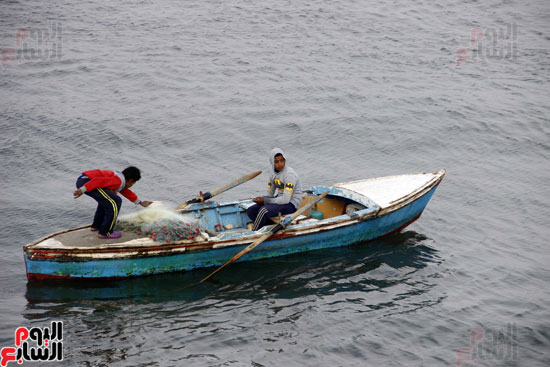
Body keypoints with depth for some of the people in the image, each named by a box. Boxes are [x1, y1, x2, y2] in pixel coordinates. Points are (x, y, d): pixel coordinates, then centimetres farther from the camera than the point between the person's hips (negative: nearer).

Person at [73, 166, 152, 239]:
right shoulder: (118, 181, -8)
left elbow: (127, 192, 40)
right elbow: (99, 181, -20)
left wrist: (140, 203, 51)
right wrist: (82, 190, -24)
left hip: (82, 180, 10)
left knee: (105, 199, 30)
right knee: (115, 202, -10)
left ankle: (96, 226, 33)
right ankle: (104, 233, -5)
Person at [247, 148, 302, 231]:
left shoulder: (289, 174, -20)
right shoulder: (274, 174, 6)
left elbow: (286, 199, -25)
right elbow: (270, 195, 13)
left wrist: (265, 201, -18)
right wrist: (261, 199, -11)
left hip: (291, 205, -9)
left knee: (263, 211, -30)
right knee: (251, 211, -1)